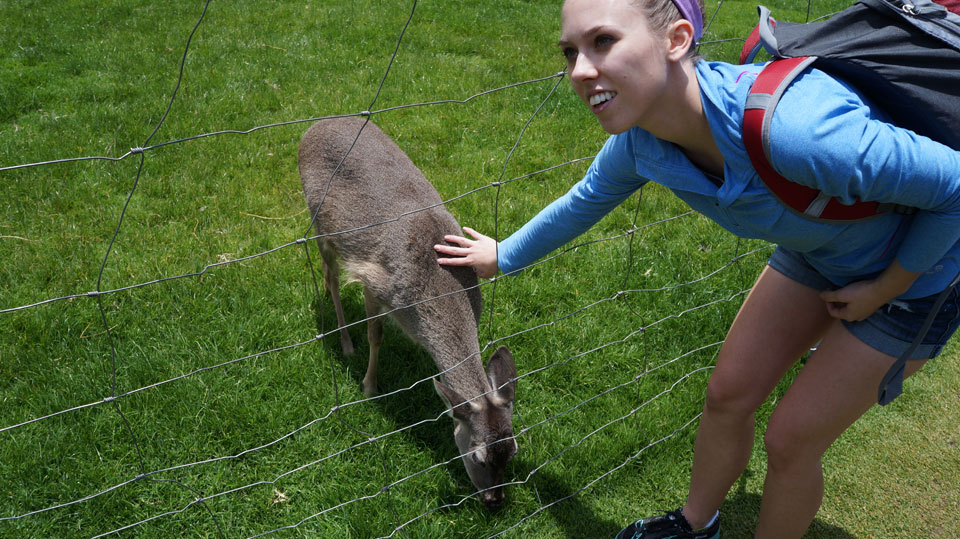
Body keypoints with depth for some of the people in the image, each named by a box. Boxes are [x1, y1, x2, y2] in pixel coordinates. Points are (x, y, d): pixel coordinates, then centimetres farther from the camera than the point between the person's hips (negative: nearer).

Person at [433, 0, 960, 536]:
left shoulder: (790, 128, -43)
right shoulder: (640, 138, -20)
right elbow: (585, 201, 4)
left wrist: (884, 289, -17)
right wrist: (503, 257, 17)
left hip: (914, 270, -5)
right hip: (815, 251, 5)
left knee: (790, 438, 2)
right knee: (728, 394, 11)